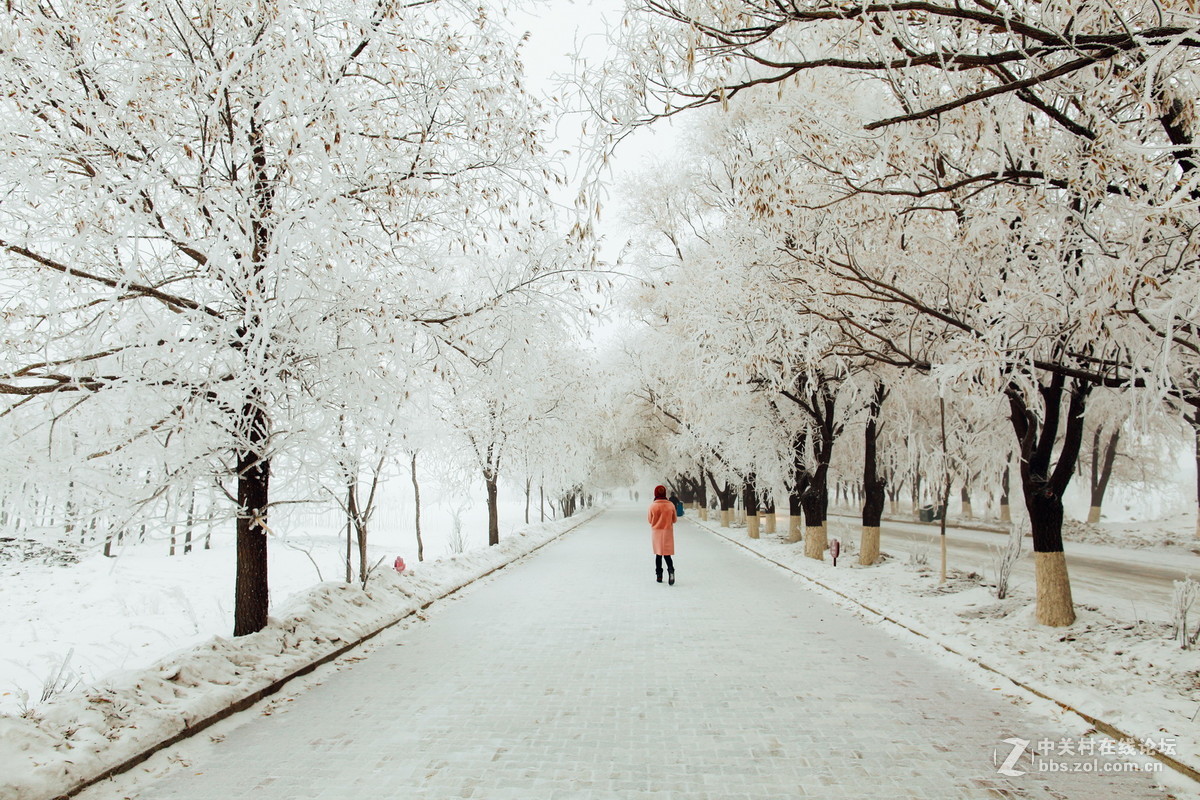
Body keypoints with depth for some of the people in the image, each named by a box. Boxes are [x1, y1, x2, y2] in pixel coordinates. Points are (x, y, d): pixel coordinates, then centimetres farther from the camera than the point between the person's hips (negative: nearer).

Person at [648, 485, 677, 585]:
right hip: (668, 532, 0)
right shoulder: (671, 505, -6)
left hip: (656, 532, 0)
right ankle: (671, 570, -22)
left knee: (658, 554, 13)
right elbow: (674, 520, 3)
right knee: (667, 554, 4)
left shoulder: (653, 506, -10)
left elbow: (649, 520, 0)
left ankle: (659, 576, 15)